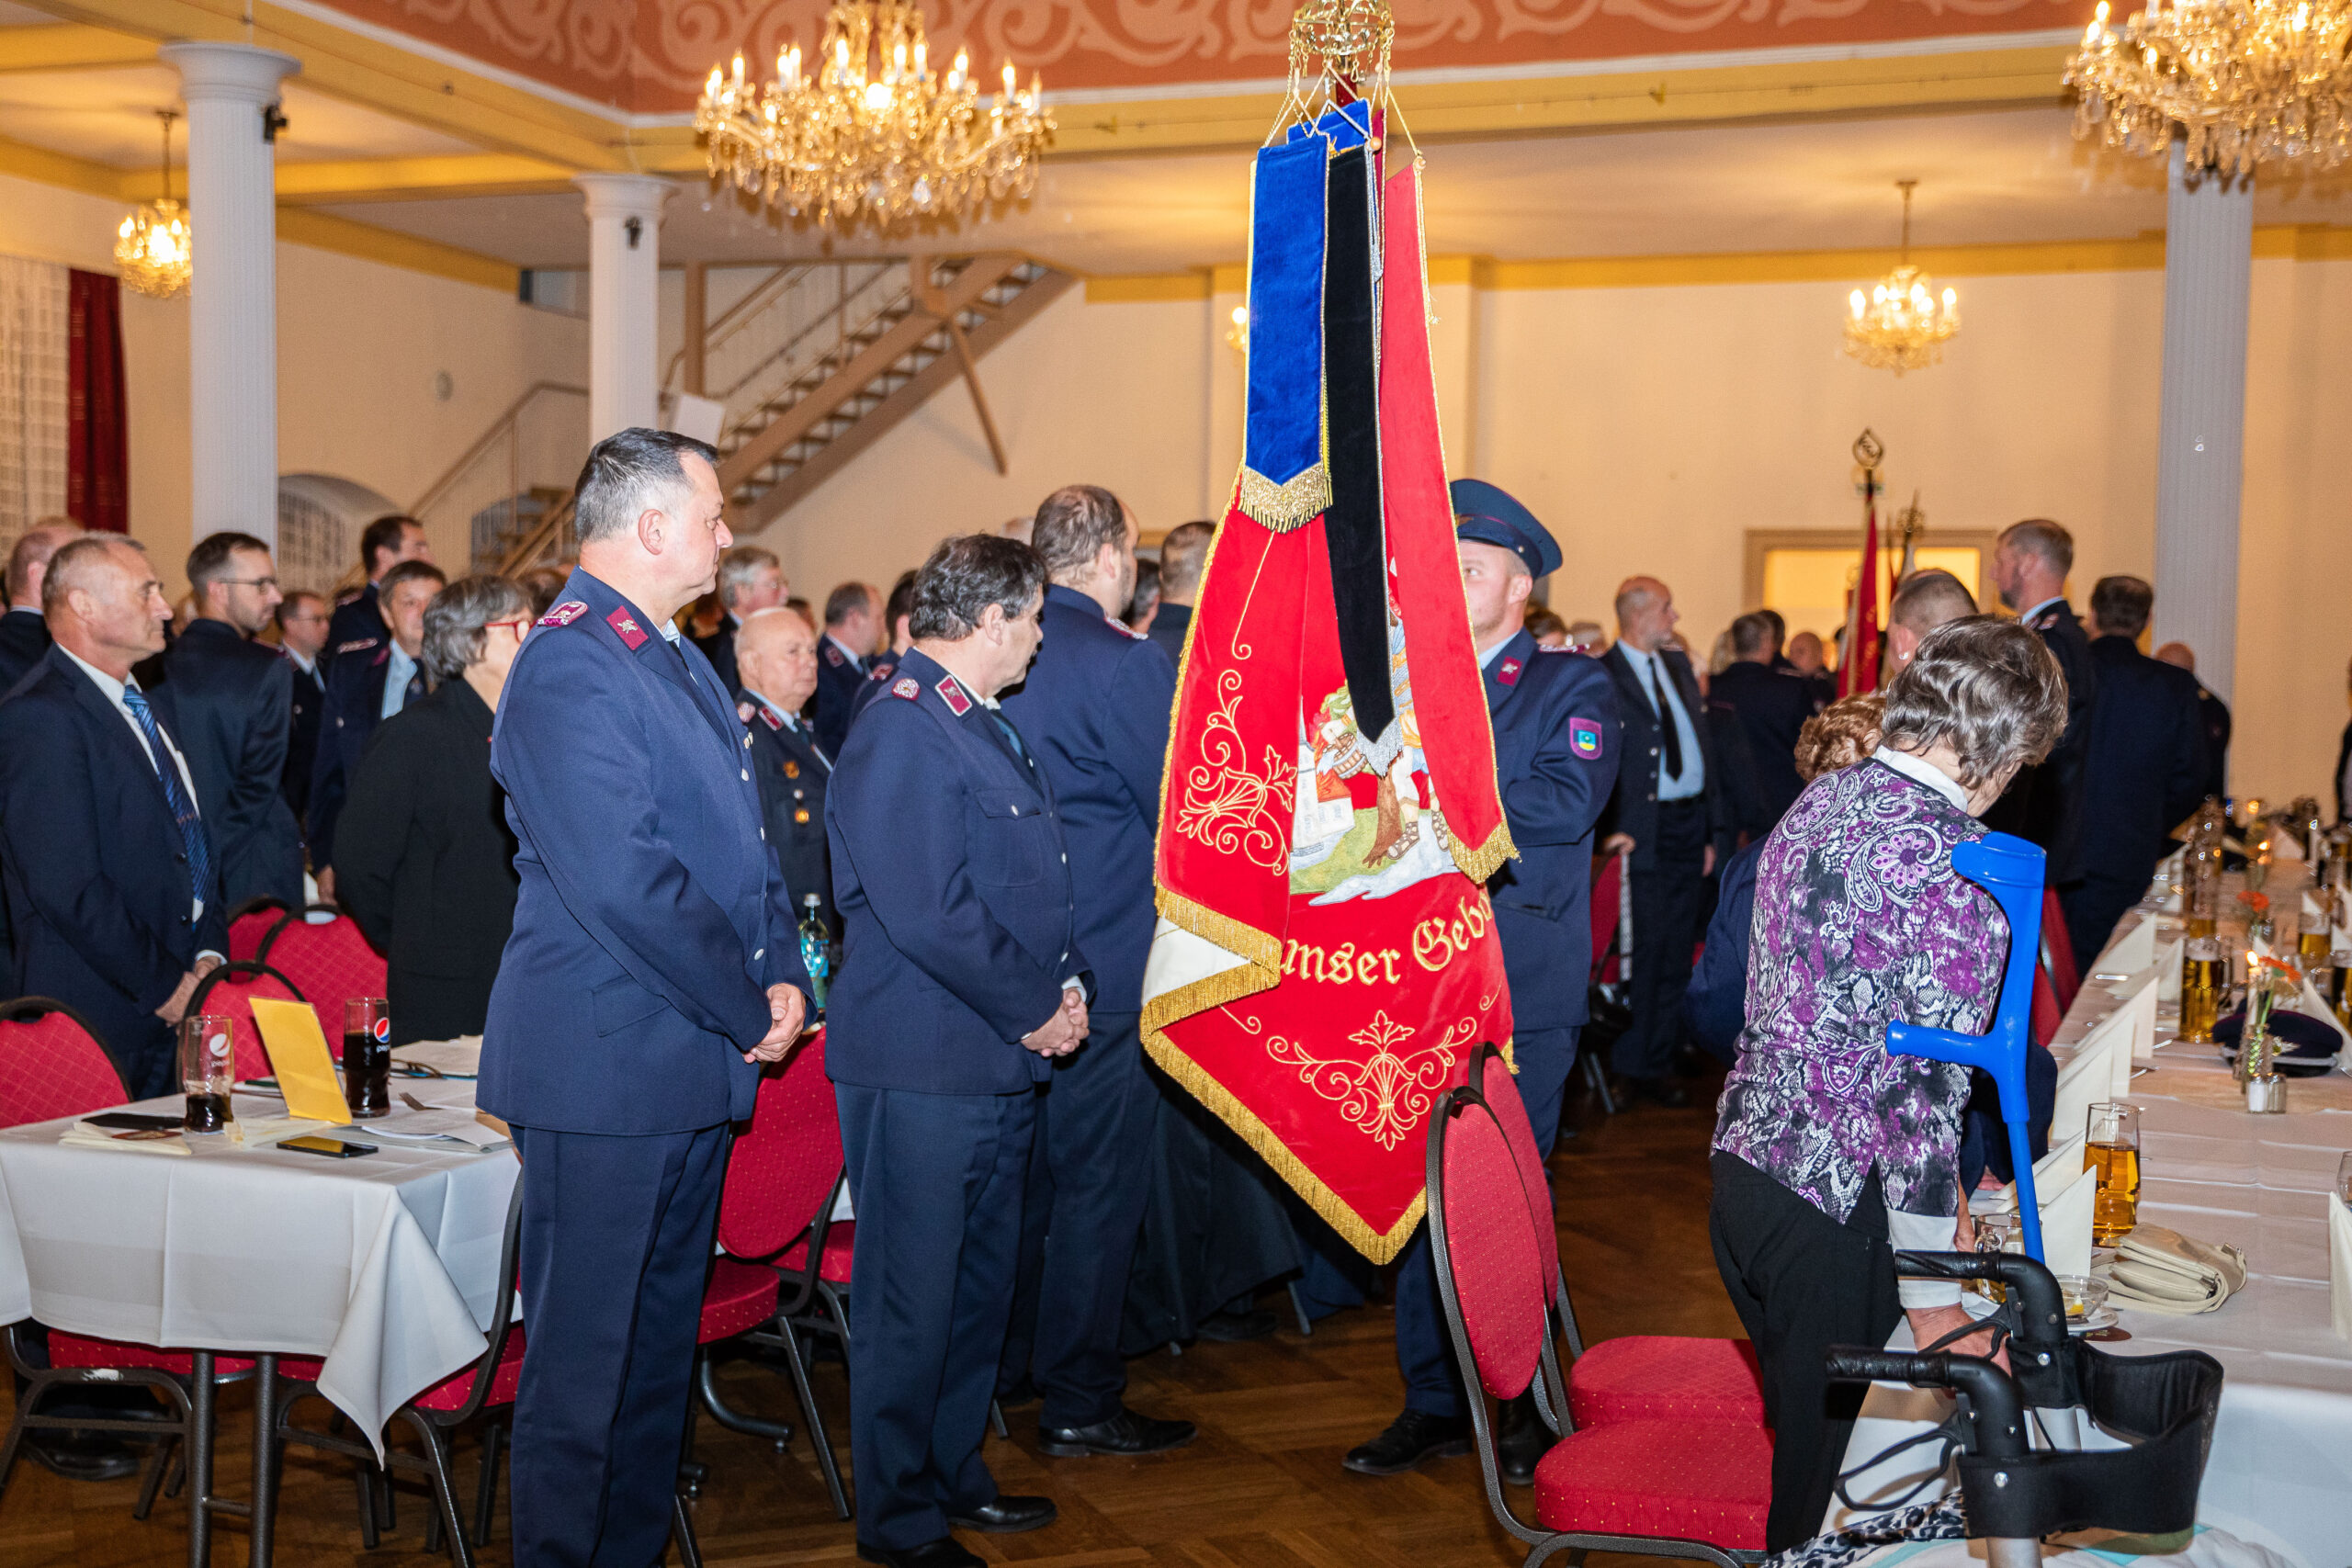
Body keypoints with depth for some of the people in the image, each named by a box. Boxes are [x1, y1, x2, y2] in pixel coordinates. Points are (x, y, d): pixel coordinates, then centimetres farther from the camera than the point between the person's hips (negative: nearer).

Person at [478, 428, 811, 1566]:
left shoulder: (679, 659, 15)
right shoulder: (566, 668, -17)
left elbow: (740, 839, 19)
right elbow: (622, 881, -24)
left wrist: (784, 972, 3)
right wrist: (752, 1008, -15)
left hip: (696, 1061, 10)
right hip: (604, 1068, -10)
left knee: (661, 1341, 18)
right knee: (584, 1355, 0)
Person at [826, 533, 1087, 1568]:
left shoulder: (983, 728, 15)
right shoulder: (902, 735, -17)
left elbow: (1032, 882, 22)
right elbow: (929, 915, -24)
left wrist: (1068, 981, 6)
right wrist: (1037, 1009, -14)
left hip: (1001, 1063, 10)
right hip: (923, 1070, -10)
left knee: (981, 1286, 19)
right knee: (913, 1300, 1)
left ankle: (953, 1478, 34)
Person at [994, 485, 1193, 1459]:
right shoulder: (1124, 663, -18)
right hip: (1102, 968, -8)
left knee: (1022, 1166, 19)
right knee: (1099, 1178, 1)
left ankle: (1007, 1368, 31)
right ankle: (1079, 1403, 9)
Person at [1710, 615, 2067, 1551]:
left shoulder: (1816, 804, 6)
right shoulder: (1959, 861, -19)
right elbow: (1928, 1081, -21)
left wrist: (1934, 1193, 19)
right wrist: (1931, 1296, -13)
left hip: (1742, 1159, 8)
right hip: (1838, 1204, -8)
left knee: (1789, 1425, 24)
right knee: (1818, 1467, 8)